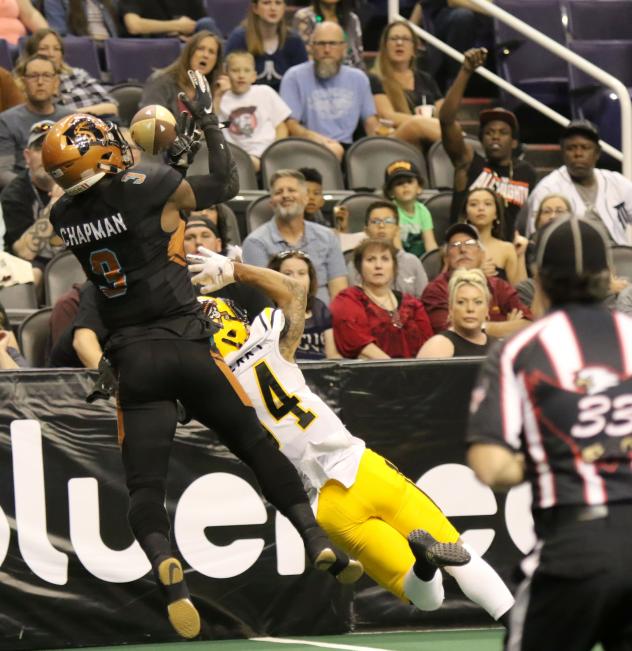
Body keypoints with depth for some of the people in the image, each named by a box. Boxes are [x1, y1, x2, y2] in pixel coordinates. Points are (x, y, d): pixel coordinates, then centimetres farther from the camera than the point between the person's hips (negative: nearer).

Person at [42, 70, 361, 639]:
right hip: (185, 348, -3)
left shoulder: (64, 215, 4)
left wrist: (166, 157, 28)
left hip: (133, 360, 3)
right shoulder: (150, 186, -10)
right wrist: (208, 121, 14)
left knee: (145, 483, -1)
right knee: (258, 447, 10)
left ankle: (165, 567, -27)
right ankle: (318, 543, 7)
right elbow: (226, 186, 4)